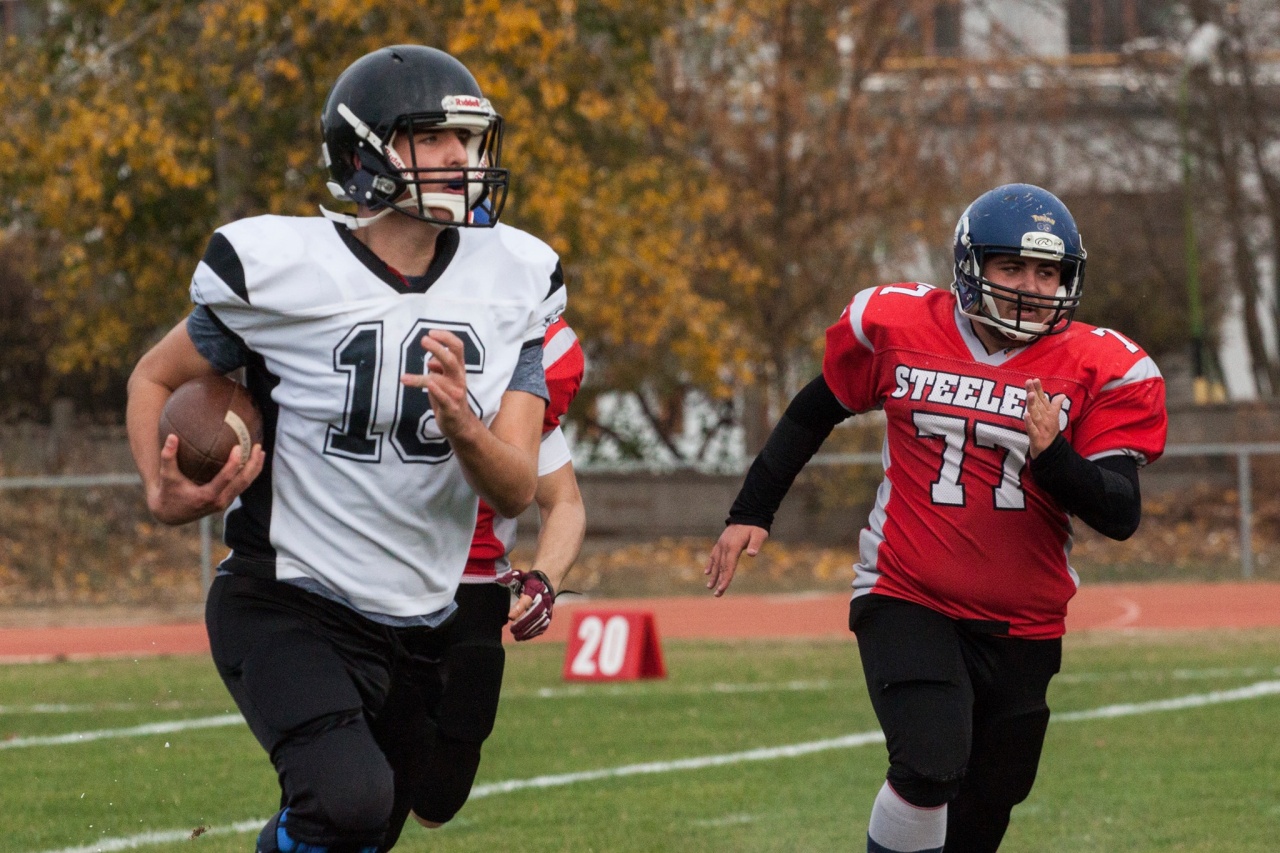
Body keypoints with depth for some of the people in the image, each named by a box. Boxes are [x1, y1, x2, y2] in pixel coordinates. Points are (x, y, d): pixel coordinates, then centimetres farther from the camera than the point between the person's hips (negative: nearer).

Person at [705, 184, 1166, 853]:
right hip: (907, 601, -2)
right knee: (930, 766, -26)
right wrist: (751, 512, 15)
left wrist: (1052, 455, -28)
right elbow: (815, 412, 15)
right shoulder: (897, 328, -3)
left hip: (1021, 627, 2)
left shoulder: (1097, 369, -5)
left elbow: (1121, 516, -11)